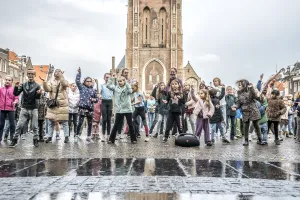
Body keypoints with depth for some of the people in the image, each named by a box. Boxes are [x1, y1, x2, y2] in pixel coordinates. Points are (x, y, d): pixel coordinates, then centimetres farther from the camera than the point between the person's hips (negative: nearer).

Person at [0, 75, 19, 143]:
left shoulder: (14, 89, 0)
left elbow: (16, 98, -1)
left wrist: (15, 102, -18)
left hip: (10, 109, -3)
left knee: (12, 124, 1)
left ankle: (12, 139, 8)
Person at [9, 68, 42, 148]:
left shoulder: (37, 86, -1)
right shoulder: (23, 85, 6)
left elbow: (37, 97, -9)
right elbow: (16, 94, 2)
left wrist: (39, 93, -32)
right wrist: (16, 87, -17)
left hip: (34, 109, -1)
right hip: (24, 108, 1)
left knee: (34, 126, 4)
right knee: (19, 125, -2)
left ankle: (35, 140, 14)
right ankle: (15, 139, 7)